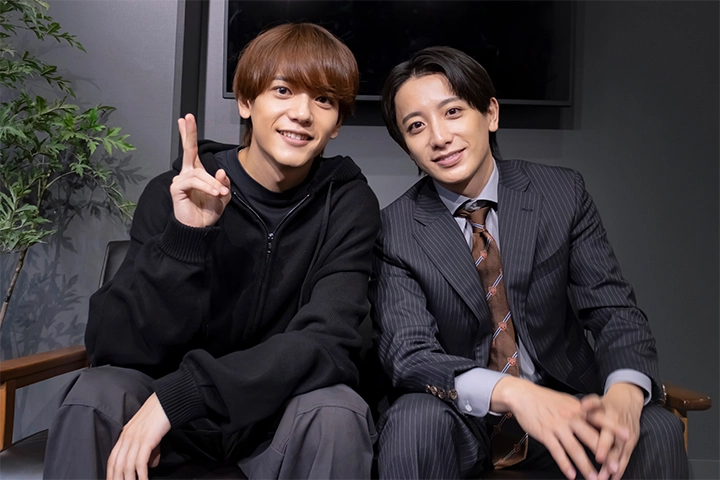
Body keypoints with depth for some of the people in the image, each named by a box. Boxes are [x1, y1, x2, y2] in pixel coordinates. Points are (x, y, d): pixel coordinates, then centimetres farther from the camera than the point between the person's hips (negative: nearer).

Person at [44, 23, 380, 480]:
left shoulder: (349, 203, -10)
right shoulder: (177, 192, -11)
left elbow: (327, 344, -21)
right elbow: (115, 349, -17)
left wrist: (175, 396, -28)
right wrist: (185, 236, -33)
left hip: (279, 413, 1)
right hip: (172, 410, 0)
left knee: (337, 413, -30)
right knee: (97, 394, -27)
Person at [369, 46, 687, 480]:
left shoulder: (564, 194, -4)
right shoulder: (396, 230, -10)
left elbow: (615, 310, -6)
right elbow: (408, 351, -18)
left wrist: (624, 394, -29)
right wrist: (511, 393, -36)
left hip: (562, 404, 2)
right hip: (462, 416, -2)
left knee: (657, 430, -25)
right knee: (413, 422, -33)